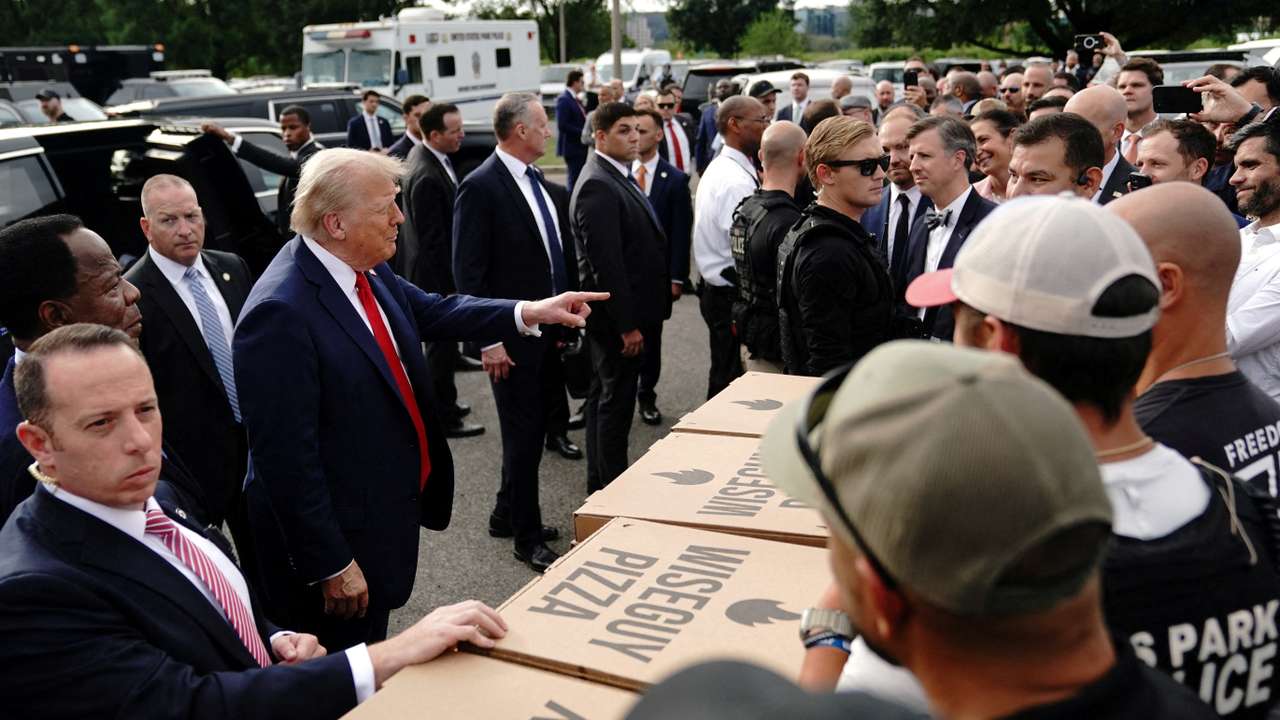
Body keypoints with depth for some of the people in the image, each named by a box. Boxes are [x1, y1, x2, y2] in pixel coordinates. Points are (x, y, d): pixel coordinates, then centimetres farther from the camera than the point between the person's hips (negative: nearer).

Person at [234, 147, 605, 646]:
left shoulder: (365, 270, -3)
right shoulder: (280, 313, -28)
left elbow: (431, 313, 13)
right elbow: (286, 457, -26)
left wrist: (528, 312, 1)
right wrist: (330, 564, -22)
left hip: (387, 509, 8)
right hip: (338, 536, -8)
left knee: (374, 664, 28)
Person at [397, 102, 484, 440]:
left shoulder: (423, 156, 4)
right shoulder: (426, 177, -27)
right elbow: (433, 240, -25)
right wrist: (450, 285, -19)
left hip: (436, 272, 10)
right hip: (435, 274, -10)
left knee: (442, 342, 22)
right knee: (443, 344, 3)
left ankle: (442, 403, 38)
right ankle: (444, 418, 16)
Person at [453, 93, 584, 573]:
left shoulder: (545, 187, 10)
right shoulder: (481, 188, -14)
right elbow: (468, 273, -15)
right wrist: (489, 341, -17)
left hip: (548, 333, 8)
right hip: (513, 338, -8)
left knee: (532, 430, 17)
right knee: (523, 437, 3)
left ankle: (507, 516, 35)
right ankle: (527, 537, 17)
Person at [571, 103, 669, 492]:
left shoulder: (618, 178, 13)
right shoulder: (597, 186, -20)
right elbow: (606, 263, -24)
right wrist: (627, 325, -23)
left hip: (624, 315, 10)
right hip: (618, 317, -10)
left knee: (604, 398, 17)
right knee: (615, 402, 0)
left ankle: (600, 483, 29)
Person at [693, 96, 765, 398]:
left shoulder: (717, 168, 12)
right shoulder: (737, 181, -20)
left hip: (716, 290, 10)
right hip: (733, 297, -10)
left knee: (724, 378, 19)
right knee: (734, 383, 0)